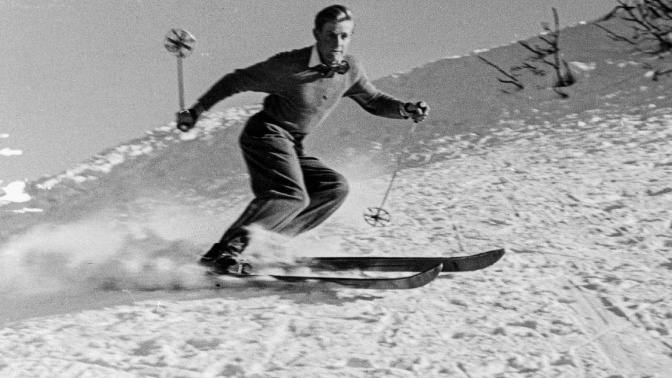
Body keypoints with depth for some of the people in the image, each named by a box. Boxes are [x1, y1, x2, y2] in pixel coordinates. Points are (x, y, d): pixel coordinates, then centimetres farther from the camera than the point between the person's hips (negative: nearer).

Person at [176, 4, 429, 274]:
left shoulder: (350, 70, 0)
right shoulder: (290, 65, -17)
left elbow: (374, 101, 17)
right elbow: (237, 81, -7)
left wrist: (406, 109, -2)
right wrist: (195, 112, -6)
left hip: (292, 147, 8)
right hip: (266, 133, -8)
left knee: (335, 186, -4)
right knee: (293, 195, -27)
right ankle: (224, 252, -30)